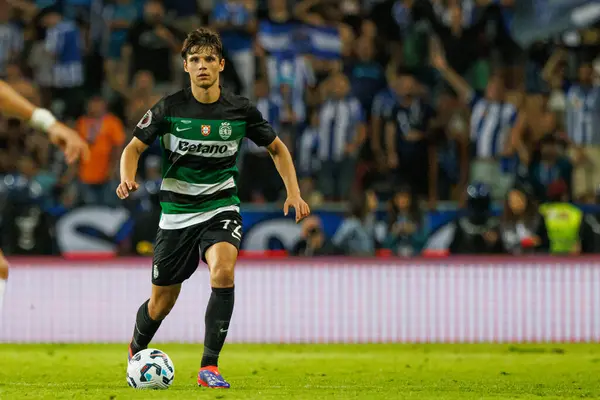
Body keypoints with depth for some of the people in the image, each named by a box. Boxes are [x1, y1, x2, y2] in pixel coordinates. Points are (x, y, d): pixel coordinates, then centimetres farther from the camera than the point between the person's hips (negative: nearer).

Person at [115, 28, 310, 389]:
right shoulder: (170, 108, -8)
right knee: (161, 303, 7)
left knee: (223, 269, -31)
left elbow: (277, 148, 10)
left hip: (221, 207, 0)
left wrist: (293, 192, -1)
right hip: (177, 213, 0)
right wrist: (128, 179, -21)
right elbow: (135, 147, 0)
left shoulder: (240, 110, -5)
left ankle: (210, 366, -25)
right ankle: (135, 354, 41)